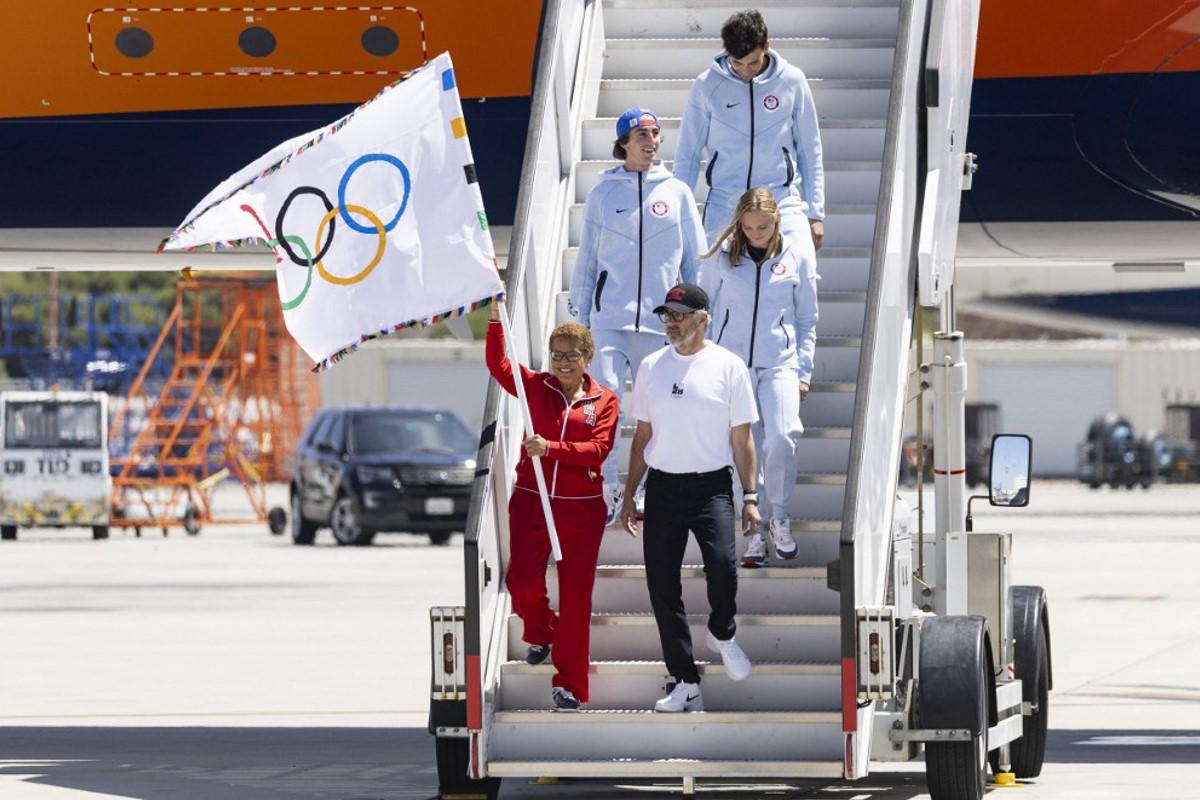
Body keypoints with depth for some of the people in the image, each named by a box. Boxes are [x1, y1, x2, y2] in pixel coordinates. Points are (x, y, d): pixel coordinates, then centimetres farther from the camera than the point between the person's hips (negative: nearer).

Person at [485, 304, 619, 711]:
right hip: (531, 501, 1)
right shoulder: (536, 387, 5)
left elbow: (599, 449, -11)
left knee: (576, 593, 0)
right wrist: (496, 318, -20)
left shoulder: (604, 401, 1)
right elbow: (497, 365, -9)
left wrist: (552, 448, -24)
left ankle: (569, 684, 8)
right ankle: (540, 633, 32)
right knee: (522, 581, -4)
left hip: (581, 507, -1)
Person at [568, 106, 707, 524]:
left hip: (659, 320, 1)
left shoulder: (677, 193, 8)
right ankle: (607, 491, -6)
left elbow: (696, 261, 11)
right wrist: (580, 316, 8)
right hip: (609, 318, -1)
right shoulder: (603, 194, 6)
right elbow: (587, 261, 12)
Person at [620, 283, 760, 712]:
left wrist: (750, 497, -4)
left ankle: (721, 633, 7)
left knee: (722, 565, -25)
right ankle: (686, 684, 9)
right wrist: (628, 497, 13)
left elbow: (741, 439, 1)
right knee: (661, 585, 0)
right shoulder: (651, 367, 10)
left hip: (711, 485, -4)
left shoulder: (728, 366, -1)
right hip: (662, 486, 4)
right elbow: (642, 436, 15)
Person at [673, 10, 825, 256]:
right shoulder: (707, 86, -1)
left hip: (783, 201, -1)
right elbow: (688, 154, 7)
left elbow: (810, 151, 8)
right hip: (724, 206, 1)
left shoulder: (791, 81, 0)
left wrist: (815, 213, 6)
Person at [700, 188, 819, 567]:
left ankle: (779, 518, 2)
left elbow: (807, 320, 12)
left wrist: (803, 371, 6)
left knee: (781, 439, -19)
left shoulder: (795, 259, 6)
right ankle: (756, 530, 9)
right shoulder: (721, 258, 4)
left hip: (780, 365, -1)